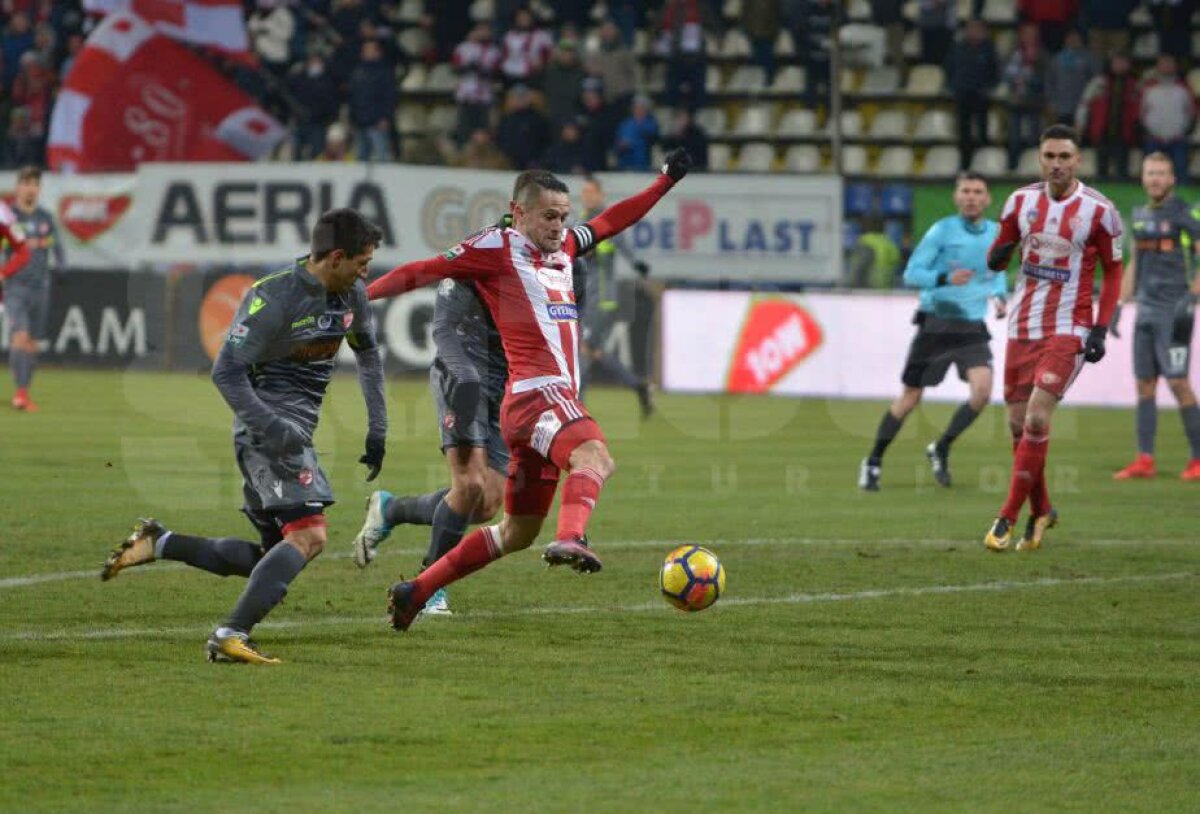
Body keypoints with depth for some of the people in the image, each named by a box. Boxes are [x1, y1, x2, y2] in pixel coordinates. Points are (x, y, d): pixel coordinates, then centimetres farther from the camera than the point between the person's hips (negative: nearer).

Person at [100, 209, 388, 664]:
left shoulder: (352, 294, 7)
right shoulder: (273, 298, -17)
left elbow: (368, 354, 24)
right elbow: (226, 372, -17)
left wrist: (377, 430, 19)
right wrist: (271, 429, -25)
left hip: (294, 431, 9)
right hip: (270, 428, -9)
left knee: (273, 558, 9)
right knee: (309, 536, -23)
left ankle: (158, 544, 13)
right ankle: (231, 635, -27)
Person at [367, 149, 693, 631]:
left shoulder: (563, 248, 22)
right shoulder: (497, 248, 0)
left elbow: (611, 221, 36)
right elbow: (422, 272, -2)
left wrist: (666, 180, 36)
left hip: (557, 399, 9)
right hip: (536, 393, -9)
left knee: (517, 533, 14)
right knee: (594, 457, -37)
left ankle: (415, 593, 22)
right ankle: (570, 538, -63)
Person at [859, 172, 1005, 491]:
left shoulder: (996, 234, 5)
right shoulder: (942, 231, -9)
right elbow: (911, 274, -12)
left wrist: (1000, 295, 3)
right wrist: (945, 279, -28)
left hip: (972, 327, 3)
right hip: (936, 324, -3)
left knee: (982, 390, -18)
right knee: (910, 398, 2)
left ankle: (941, 450, 5)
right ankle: (873, 463, 19)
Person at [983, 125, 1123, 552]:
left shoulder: (1098, 211, -6)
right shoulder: (1021, 201, 4)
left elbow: (1112, 273, 3)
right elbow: (999, 252, 13)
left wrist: (1101, 329, -6)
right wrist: (997, 256, -12)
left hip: (1068, 331, -4)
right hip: (1022, 326, 4)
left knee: (1036, 420, -17)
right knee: (1019, 425, 6)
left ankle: (1008, 517, -11)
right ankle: (1040, 510, 25)